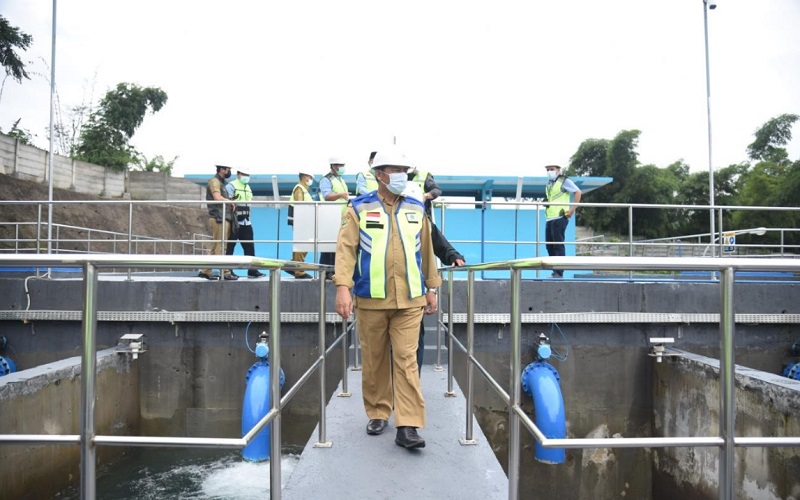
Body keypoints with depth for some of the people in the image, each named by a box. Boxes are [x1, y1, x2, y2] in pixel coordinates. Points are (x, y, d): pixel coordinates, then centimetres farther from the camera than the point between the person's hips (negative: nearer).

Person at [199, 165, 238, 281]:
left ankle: (204, 271, 14)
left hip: (225, 219, 9)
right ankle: (225, 273, -6)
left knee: (215, 247, 10)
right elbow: (218, 198, -19)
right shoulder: (214, 181, -5)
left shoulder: (221, 183, 24)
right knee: (219, 247, -6)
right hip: (219, 219, -9)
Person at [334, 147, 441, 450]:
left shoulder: (416, 209, 10)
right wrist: (343, 287, -20)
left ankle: (407, 426, 0)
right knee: (374, 360, 11)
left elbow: (426, 251, 15)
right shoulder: (359, 209, 2)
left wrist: (431, 288, 15)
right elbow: (346, 249, -8)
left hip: (409, 300, 1)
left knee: (406, 360, -4)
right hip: (371, 300, -1)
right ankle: (378, 414, 29)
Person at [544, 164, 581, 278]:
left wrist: (572, 210, -15)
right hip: (549, 218, 8)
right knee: (549, 245, 9)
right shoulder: (549, 184, 20)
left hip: (559, 218, -8)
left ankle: (559, 273, -5)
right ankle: (555, 271, 17)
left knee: (558, 245, -8)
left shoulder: (564, 181, -3)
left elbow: (578, 192, -10)